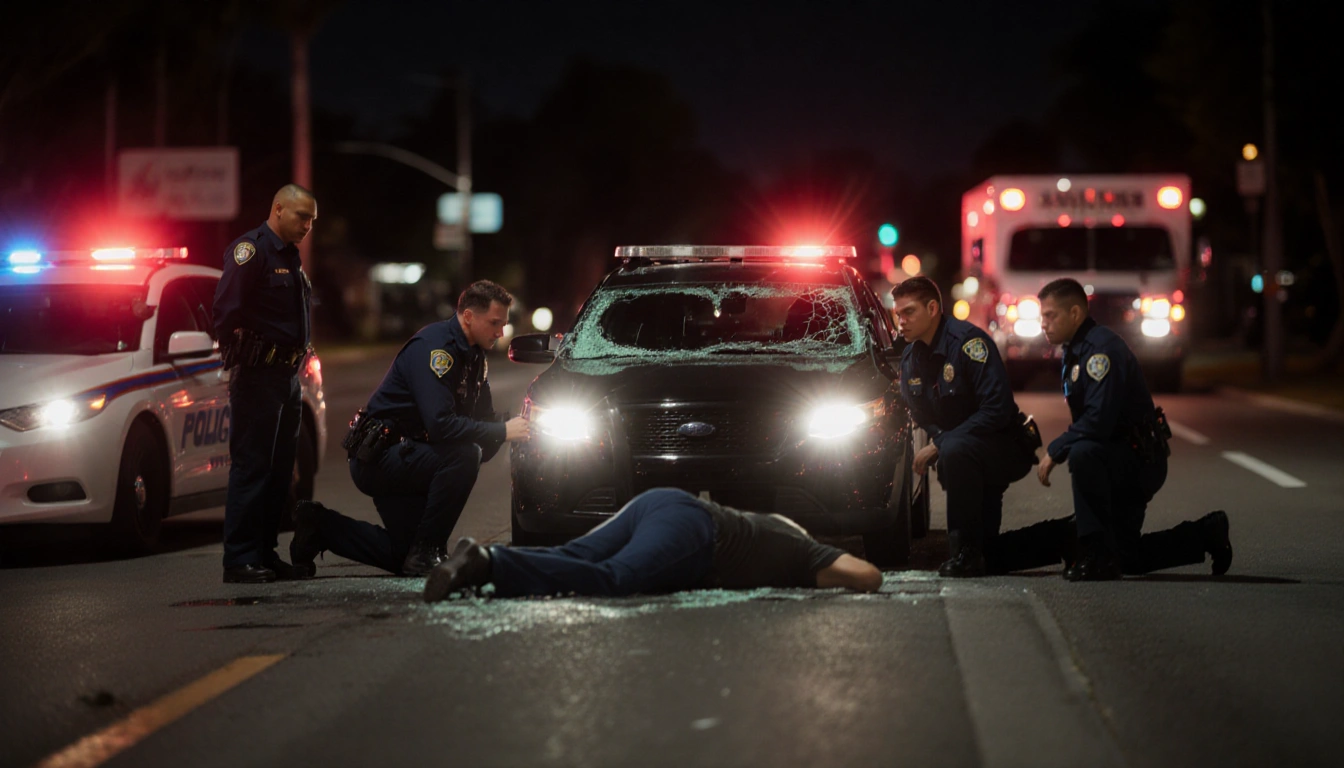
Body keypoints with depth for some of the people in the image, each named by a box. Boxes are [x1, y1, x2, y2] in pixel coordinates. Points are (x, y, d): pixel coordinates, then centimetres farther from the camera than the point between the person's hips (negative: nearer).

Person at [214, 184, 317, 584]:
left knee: (279, 471, 11)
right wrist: (238, 358, -18)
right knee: (250, 468, -9)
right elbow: (227, 309, -20)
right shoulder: (250, 250, -11)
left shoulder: (290, 257, 19)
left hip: (287, 376, 10)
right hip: (257, 376, -10)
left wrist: (300, 353, 16)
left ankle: (264, 555, 17)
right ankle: (239, 561, -8)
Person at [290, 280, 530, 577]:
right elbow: (440, 424, -32)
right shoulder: (434, 347, -22)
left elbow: (485, 417, 15)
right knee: (464, 454, -30)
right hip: (377, 460, -10)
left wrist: (513, 427, -6)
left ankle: (320, 525, 22)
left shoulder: (471, 355, 9)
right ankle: (425, 552, -20)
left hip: (403, 457, 10)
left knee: (404, 555, 12)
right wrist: (503, 432, -26)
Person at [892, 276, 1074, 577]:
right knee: (987, 553, 7)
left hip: (1007, 448, -9)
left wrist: (939, 446, -27)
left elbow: (997, 410, -28)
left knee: (955, 450, -41)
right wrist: (936, 442, -9)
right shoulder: (910, 359, 3)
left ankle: (967, 552, -30)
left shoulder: (967, 341, -21)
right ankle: (1068, 536, 24)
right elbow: (921, 417, 15)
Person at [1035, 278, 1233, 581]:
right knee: (1127, 559, 14)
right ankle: (1207, 535, 28)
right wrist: (1060, 449, 3)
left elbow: (1098, 420, -32)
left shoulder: (1101, 348, -21)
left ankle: (1098, 555, -32)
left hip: (1141, 461, -10)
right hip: (1123, 463, 10)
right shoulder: (1075, 351, 10)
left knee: (1083, 454, -39)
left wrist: (1055, 451, -23)